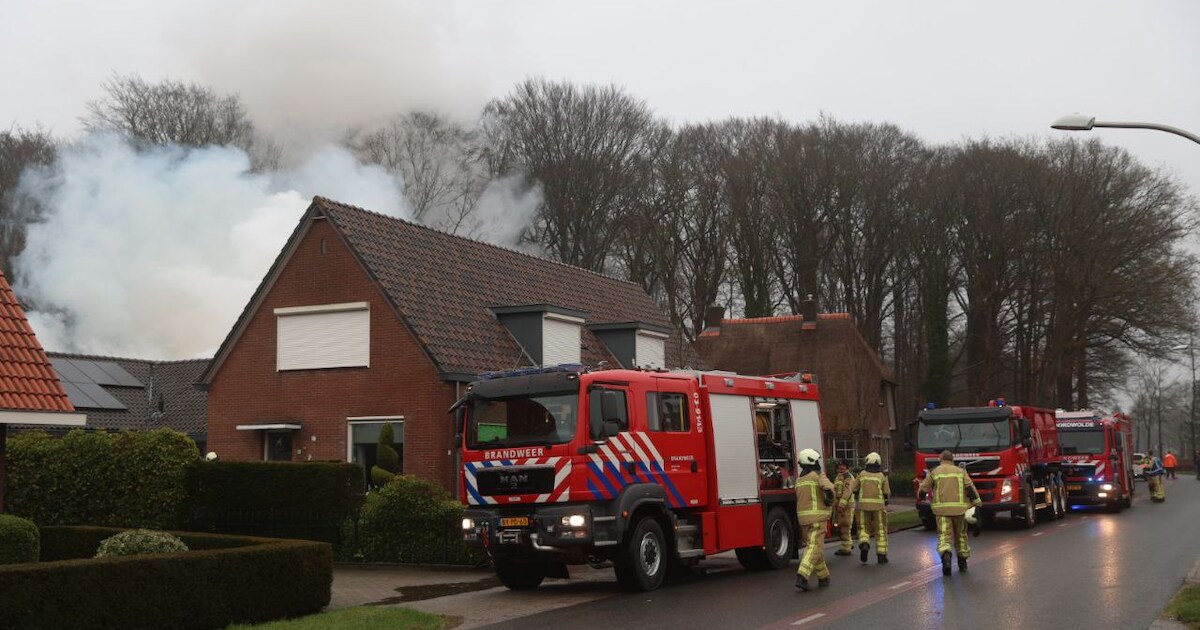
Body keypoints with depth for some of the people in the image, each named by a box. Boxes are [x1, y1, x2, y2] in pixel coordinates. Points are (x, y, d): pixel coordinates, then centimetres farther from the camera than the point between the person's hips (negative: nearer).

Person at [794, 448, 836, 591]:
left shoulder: (799, 480, 16)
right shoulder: (818, 476, -6)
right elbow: (828, 488, -22)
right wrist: (829, 500, -3)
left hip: (802, 517, 7)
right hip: (817, 517, -7)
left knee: (816, 547, 17)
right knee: (814, 547, -11)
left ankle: (823, 577, 23)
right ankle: (802, 577, -25)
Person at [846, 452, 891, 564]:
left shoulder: (862, 474, 4)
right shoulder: (882, 476, 1)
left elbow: (853, 489, 6)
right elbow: (887, 493, -1)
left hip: (864, 505, 1)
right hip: (878, 505, -1)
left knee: (864, 528, 13)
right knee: (880, 531, 9)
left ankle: (864, 544, -16)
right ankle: (881, 555, 6)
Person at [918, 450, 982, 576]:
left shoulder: (934, 472, 6)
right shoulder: (960, 471, 9)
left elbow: (923, 488, 7)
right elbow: (970, 488, -2)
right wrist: (978, 504, -5)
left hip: (942, 508, -2)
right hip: (959, 508, 2)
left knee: (944, 536, -7)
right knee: (960, 535, 17)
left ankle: (946, 556, -34)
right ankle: (962, 562, 26)